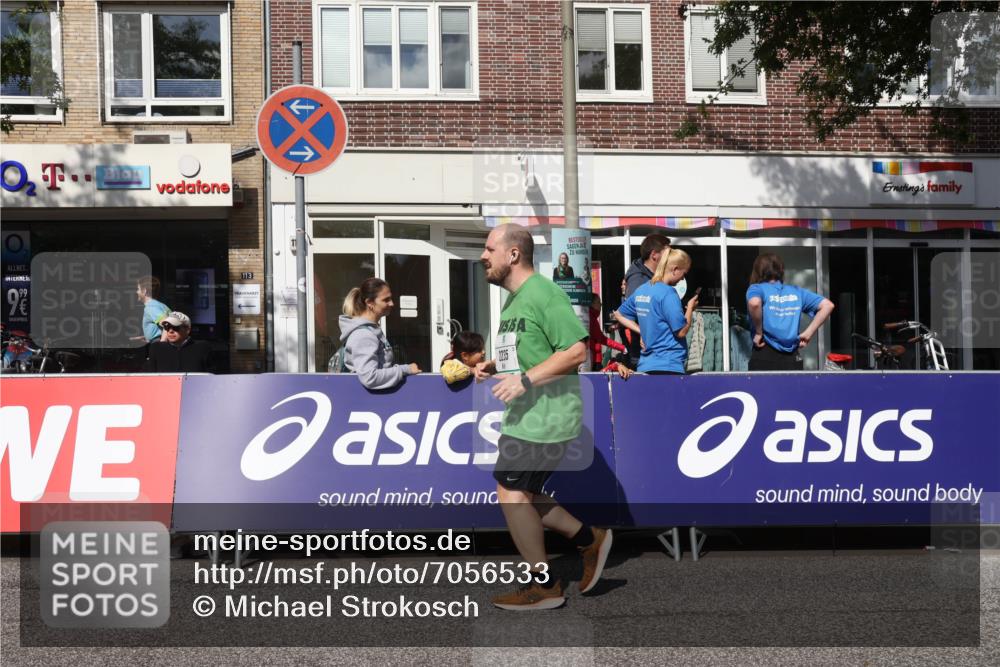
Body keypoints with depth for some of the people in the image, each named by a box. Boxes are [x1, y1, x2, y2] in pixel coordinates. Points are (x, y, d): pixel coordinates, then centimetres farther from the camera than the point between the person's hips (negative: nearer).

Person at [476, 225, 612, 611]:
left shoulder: (544, 294, -15)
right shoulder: (514, 301, 16)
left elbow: (577, 350, -21)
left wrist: (525, 379, -24)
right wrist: (493, 367, 9)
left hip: (544, 416, -10)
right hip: (524, 416, 10)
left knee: (512, 494, -4)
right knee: (520, 494, 13)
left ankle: (543, 586, 9)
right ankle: (589, 540, 25)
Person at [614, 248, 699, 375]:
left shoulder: (641, 290, 10)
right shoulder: (668, 293, -14)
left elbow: (619, 315, 23)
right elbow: (681, 331, -14)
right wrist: (690, 307, 2)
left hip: (645, 365, 8)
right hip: (669, 366, -8)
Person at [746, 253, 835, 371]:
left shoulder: (757, 288, 1)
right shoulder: (797, 291, 14)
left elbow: (754, 303, -24)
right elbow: (827, 305, 5)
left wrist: (758, 332, -11)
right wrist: (808, 333, 5)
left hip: (764, 357, -3)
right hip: (792, 359, 4)